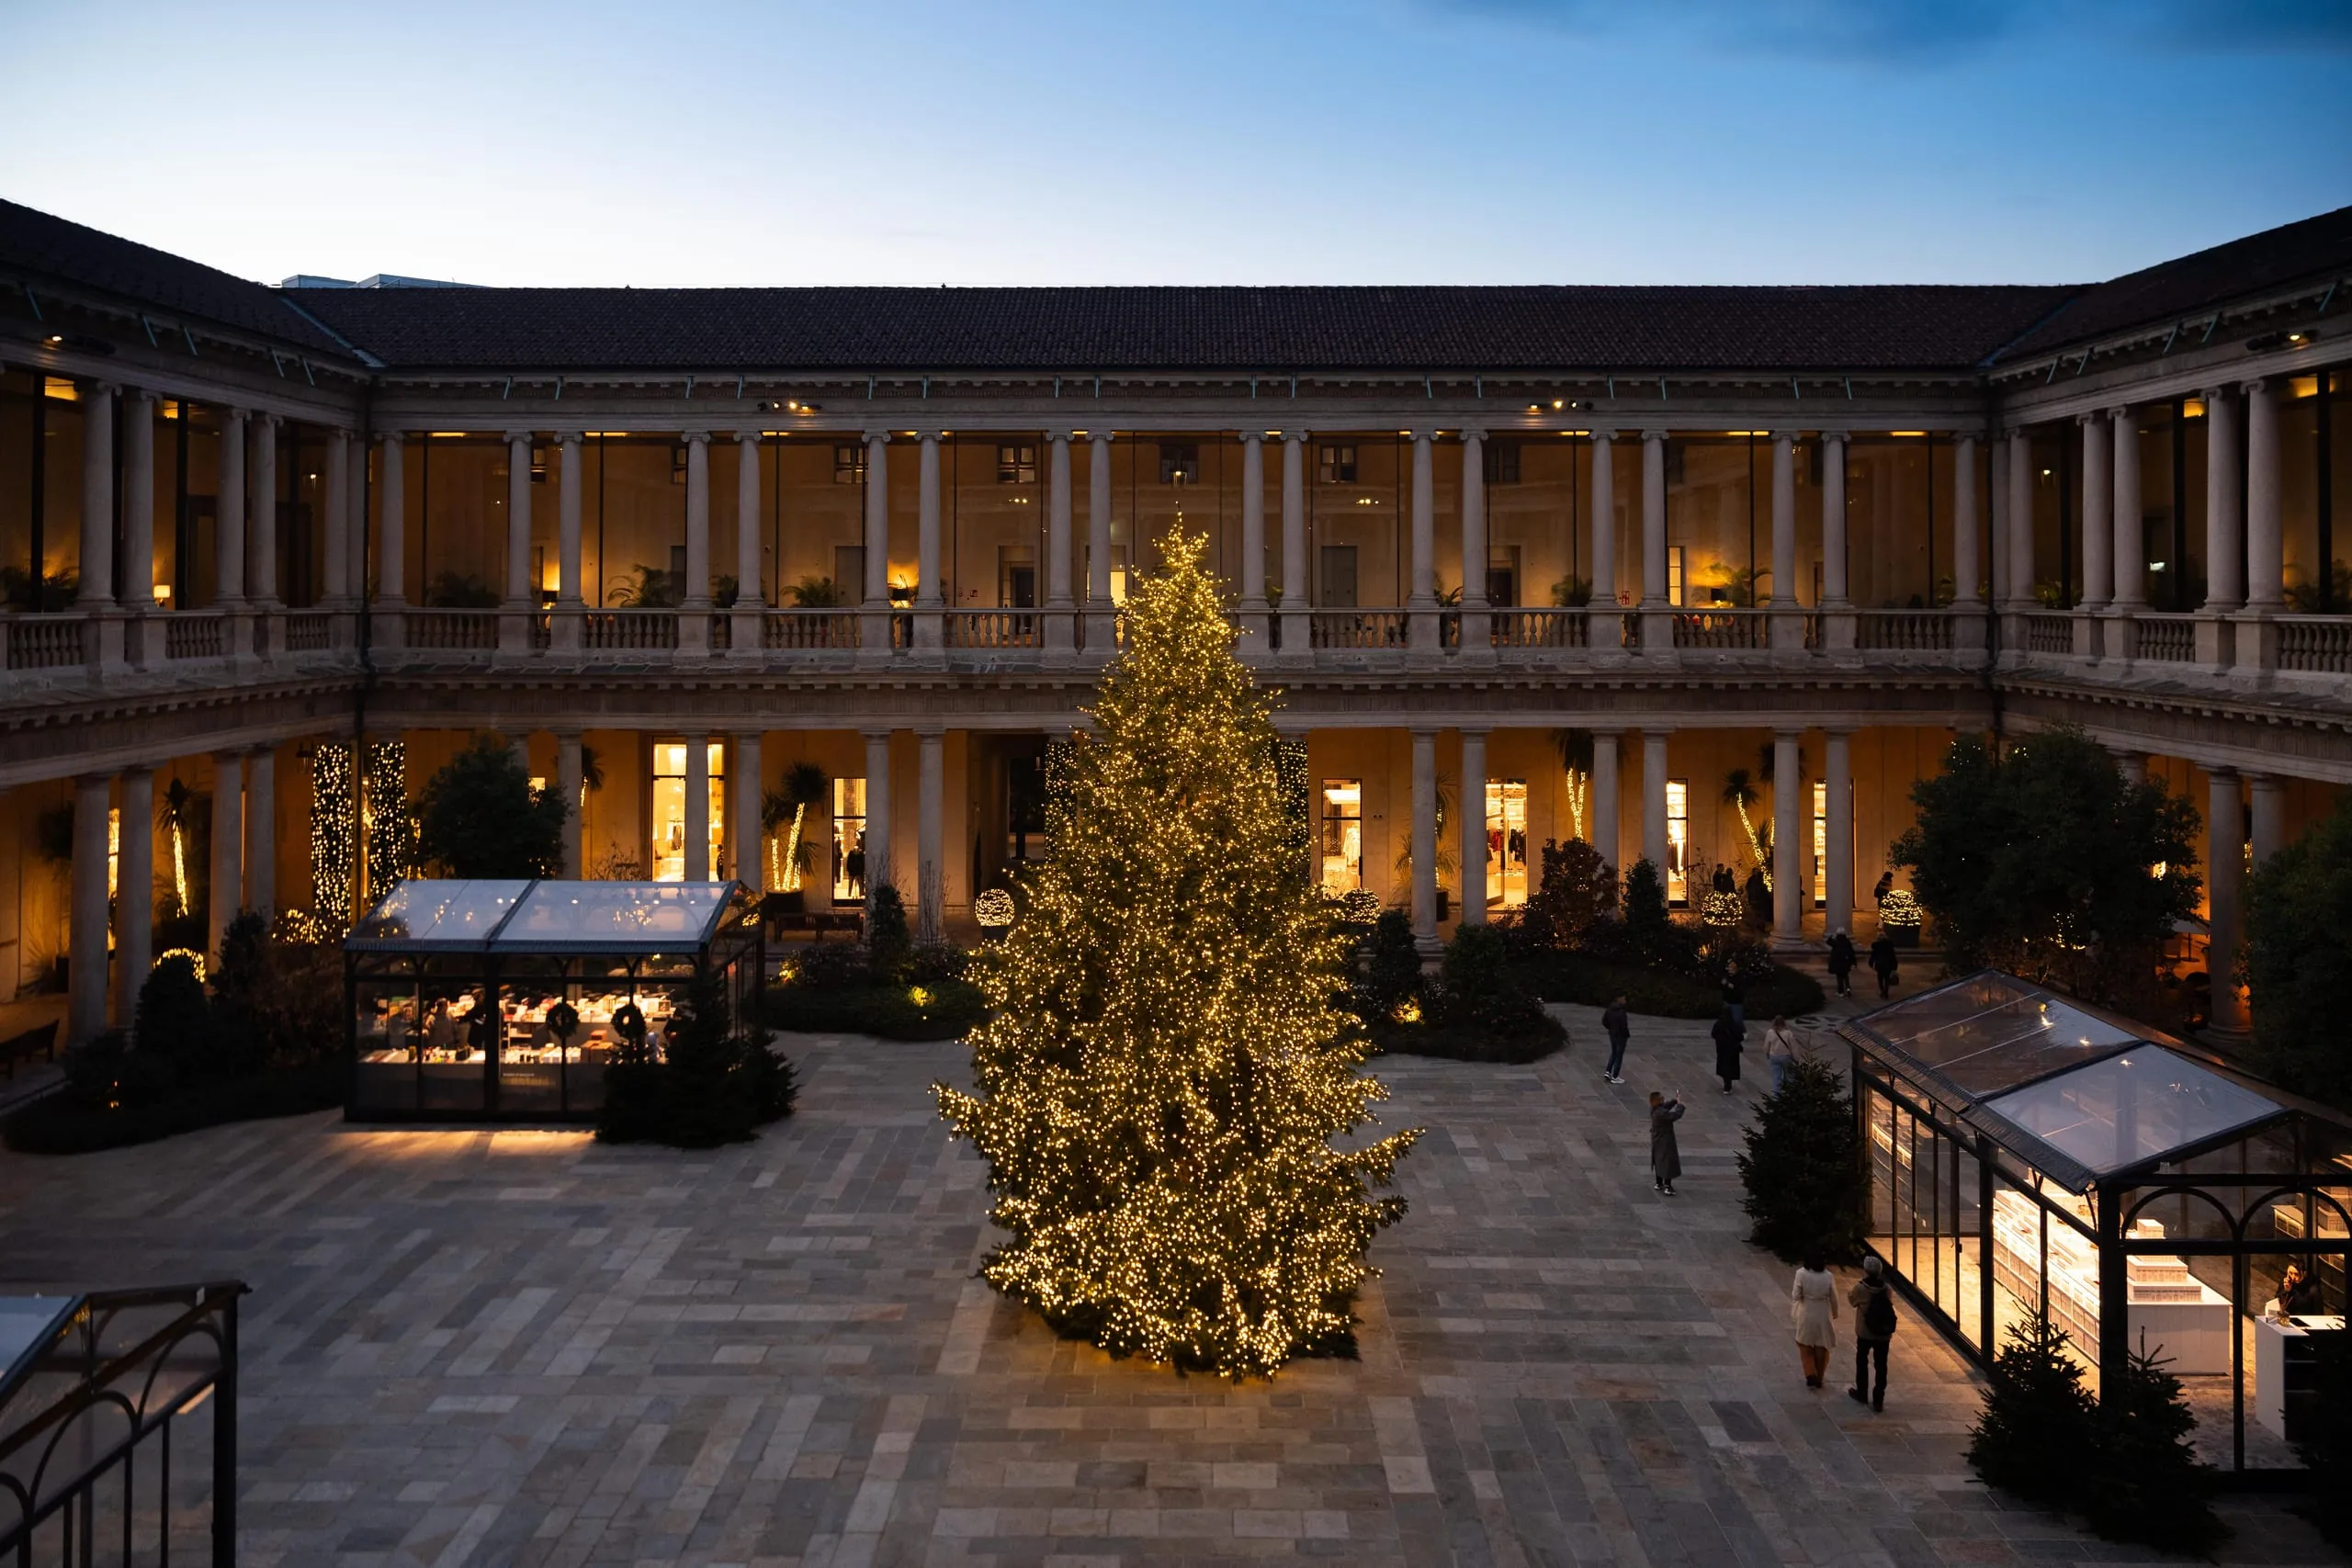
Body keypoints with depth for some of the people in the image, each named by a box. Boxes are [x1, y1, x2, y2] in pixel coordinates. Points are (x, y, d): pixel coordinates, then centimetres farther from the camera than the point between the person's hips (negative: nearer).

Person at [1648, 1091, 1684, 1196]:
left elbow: (1666, 1106, 12)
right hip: (1665, 1141, -10)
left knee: (1659, 1161, 22)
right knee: (1668, 1162, -2)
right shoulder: (1661, 1113, -32)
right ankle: (1667, 1187, -1)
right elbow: (1676, 1115, -35)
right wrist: (1679, 1104, -23)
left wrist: (1675, 1100, -2)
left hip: (1657, 1141, 10)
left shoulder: (1654, 1109, -3)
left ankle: (1658, 1183, 34)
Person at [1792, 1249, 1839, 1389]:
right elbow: (1833, 1298, -3)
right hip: (1823, 1316, 1)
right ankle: (1819, 1379, 25)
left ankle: (1811, 1375, 5)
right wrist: (1835, 1314, 13)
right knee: (1822, 1348, 17)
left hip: (1806, 1315, -1)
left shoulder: (1801, 1274, -18)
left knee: (1806, 1346, 17)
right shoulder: (1828, 1276, -14)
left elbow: (1796, 1296, -15)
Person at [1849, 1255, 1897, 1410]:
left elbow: (1853, 1302, 0)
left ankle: (1862, 1394, 32)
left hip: (1865, 1333, -2)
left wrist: (1849, 1295, 22)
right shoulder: (1887, 1289, -10)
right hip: (1884, 1334, 2)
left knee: (1862, 1362, 19)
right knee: (1881, 1366, 10)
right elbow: (1890, 1304, 5)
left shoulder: (1860, 1288, -17)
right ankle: (1878, 1400, 12)